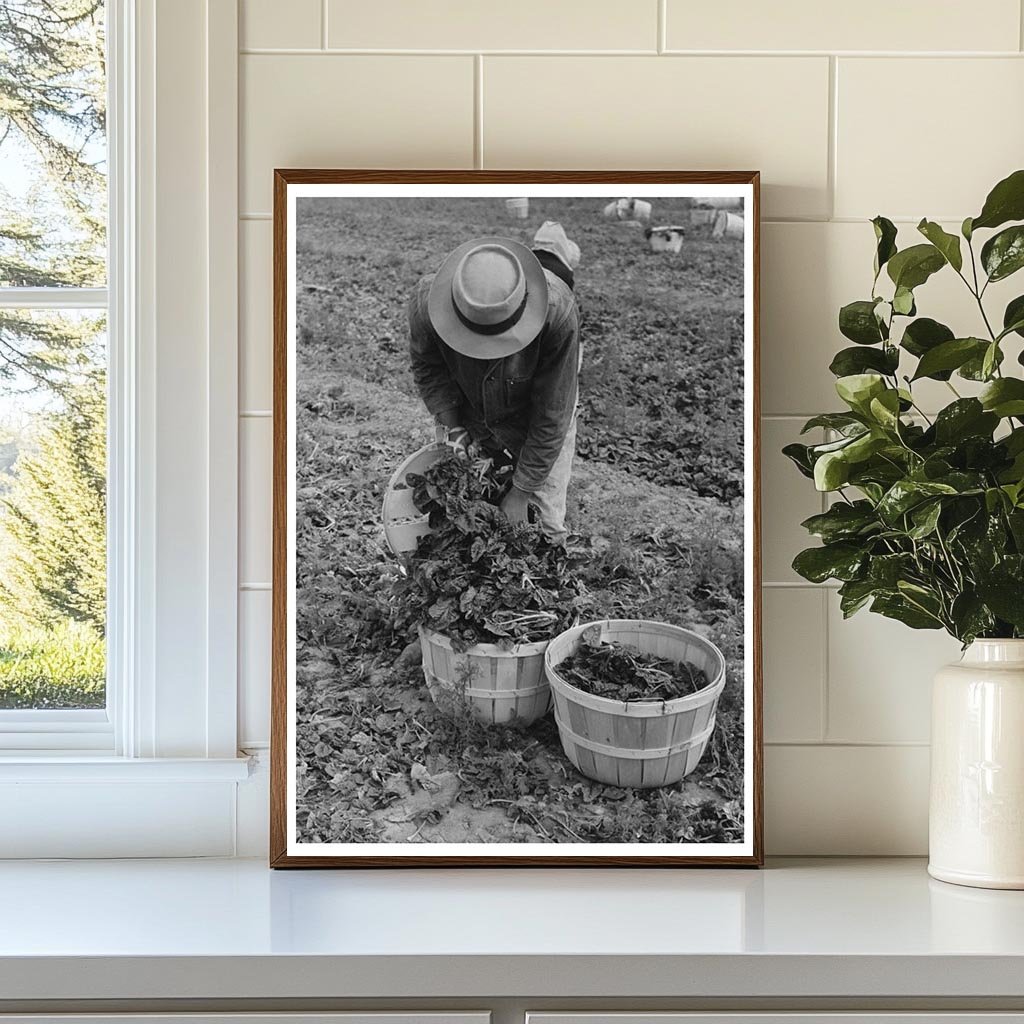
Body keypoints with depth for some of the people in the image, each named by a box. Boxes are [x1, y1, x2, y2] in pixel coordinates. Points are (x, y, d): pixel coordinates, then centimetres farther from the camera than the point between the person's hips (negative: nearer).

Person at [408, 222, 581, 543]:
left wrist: (520, 493, -23)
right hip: (465, 407, 2)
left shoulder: (558, 311, -40)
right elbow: (427, 367, -10)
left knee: (546, 524, -1)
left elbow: (550, 418, -29)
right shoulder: (427, 299, -35)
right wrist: (451, 426, -20)